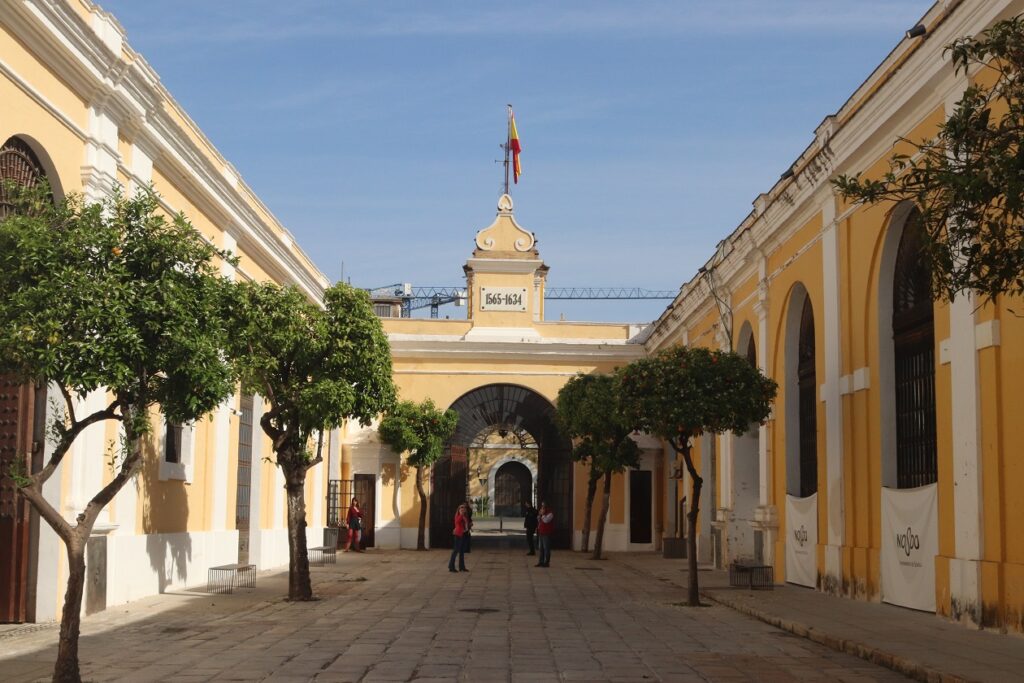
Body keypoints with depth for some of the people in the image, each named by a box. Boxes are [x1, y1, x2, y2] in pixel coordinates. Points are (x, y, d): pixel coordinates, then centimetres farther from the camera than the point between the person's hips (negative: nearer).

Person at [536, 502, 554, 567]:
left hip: (546, 534, -9)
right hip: (541, 533, 9)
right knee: (541, 549, 11)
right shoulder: (543, 514, 19)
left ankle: (546, 562, -6)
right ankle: (541, 562, 15)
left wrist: (542, 514, -16)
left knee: (546, 548, -8)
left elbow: (546, 520, -23)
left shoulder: (550, 514, -9)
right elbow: (539, 521, 23)